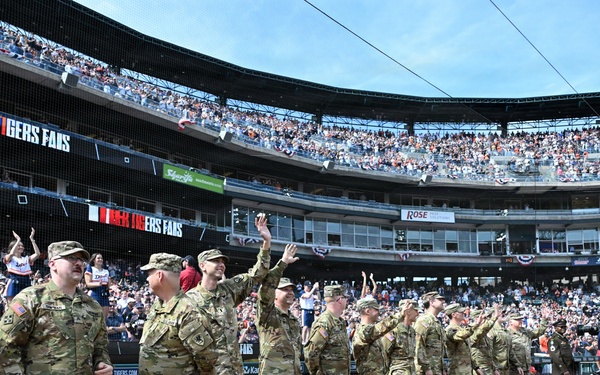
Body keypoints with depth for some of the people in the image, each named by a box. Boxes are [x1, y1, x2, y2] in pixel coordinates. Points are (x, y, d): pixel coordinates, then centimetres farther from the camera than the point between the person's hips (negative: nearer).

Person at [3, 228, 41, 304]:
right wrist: (18, 240, -15)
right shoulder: (9, 258, 5)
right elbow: (12, 253, -20)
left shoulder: (26, 259, 15)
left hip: (25, 286, 4)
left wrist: (32, 239, -6)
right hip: (13, 285, -4)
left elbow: (37, 254, -1)